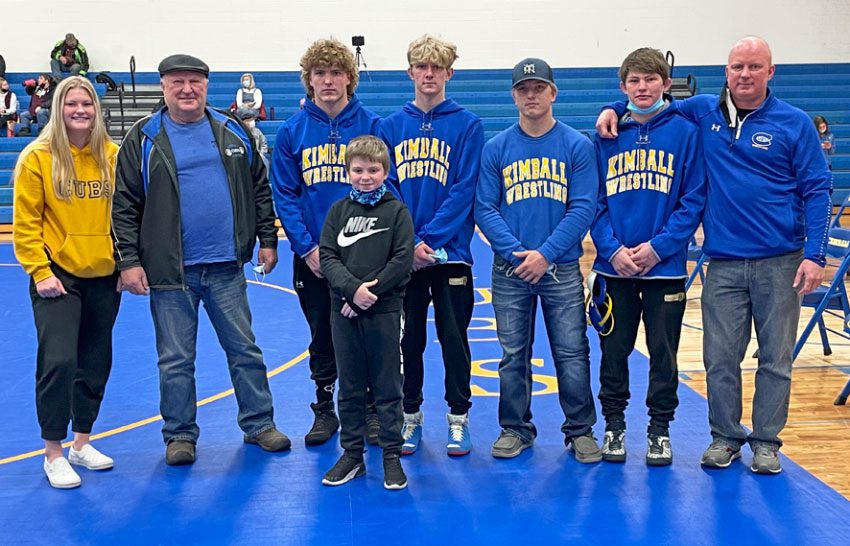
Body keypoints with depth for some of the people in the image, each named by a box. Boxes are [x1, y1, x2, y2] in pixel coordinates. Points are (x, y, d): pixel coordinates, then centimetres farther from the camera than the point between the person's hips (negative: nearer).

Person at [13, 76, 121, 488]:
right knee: (58, 361, -9)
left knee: (96, 362, 11)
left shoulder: (112, 156, 2)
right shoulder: (38, 157, -6)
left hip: (104, 275, 4)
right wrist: (39, 271, -11)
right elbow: (25, 223, -6)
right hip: (57, 276, -4)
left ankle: (82, 443, 28)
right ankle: (53, 454, 6)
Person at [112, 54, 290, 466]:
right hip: (169, 270, -2)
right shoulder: (144, 139, -1)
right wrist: (129, 261, -8)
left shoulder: (233, 133, 7)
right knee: (175, 359, 7)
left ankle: (259, 424, 24)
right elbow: (124, 205, -3)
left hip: (227, 266, 2)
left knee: (245, 349, 11)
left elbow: (260, 189, 12)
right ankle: (179, 435, 21)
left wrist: (267, 239, 7)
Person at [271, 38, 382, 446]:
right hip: (312, 255, 2)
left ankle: (371, 410, 23)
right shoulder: (292, 131, 0)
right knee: (322, 337, 13)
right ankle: (324, 410, 28)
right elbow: (285, 195, -1)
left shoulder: (371, 125, -4)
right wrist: (307, 246, -11)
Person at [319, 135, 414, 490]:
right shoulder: (338, 211, 7)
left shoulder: (396, 211, -1)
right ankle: (352, 454, 21)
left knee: (387, 387, 5)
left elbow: (403, 259, -8)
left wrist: (371, 290, -15)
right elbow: (327, 257, 0)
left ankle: (392, 456, 15)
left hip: (384, 310, -3)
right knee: (349, 387, 11)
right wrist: (352, 288, -16)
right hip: (343, 311, 3)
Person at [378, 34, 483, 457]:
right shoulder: (392, 126, 6)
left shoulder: (466, 124, -1)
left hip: (450, 251, -2)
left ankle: (458, 418, 19)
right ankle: (410, 417, 24)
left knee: (453, 338, 6)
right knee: (408, 340, 10)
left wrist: (428, 238, -15)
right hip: (401, 255, 2)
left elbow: (464, 190, -8)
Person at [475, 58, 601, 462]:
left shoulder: (577, 145, 0)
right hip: (509, 271, 1)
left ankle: (580, 430, 17)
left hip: (562, 269, -1)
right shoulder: (496, 148, 4)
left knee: (572, 353, 2)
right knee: (513, 354, 9)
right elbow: (484, 209, 0)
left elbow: (583, 208, -5)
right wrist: (516, 252, -13)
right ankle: (515, 429, 23)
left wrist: (546, 253, -14)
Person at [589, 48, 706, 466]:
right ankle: (614, 424, 25)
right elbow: (594, 200, 2)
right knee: (614, 350, 9)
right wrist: (612, 248, -11)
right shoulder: (608, 136, 4)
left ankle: (660, 428, 23)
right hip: (614, 266, 2)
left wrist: (658, 247, -14)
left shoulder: (685, 132, -2)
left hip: (665, 265, -1)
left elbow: (694, 199, -5)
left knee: (663, 352, 8)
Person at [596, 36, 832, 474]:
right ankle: (725, 437, 21)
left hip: (780, 262, -1)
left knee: (776, 358, 6)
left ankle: (766, 441, 19)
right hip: (723, 263, 2)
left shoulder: (794, 123, 0)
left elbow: (816, 191, -1)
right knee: (720, 358, 5)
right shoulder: (703, 111, 6)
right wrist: (615, 109, 1)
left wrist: (814, 255, -9)